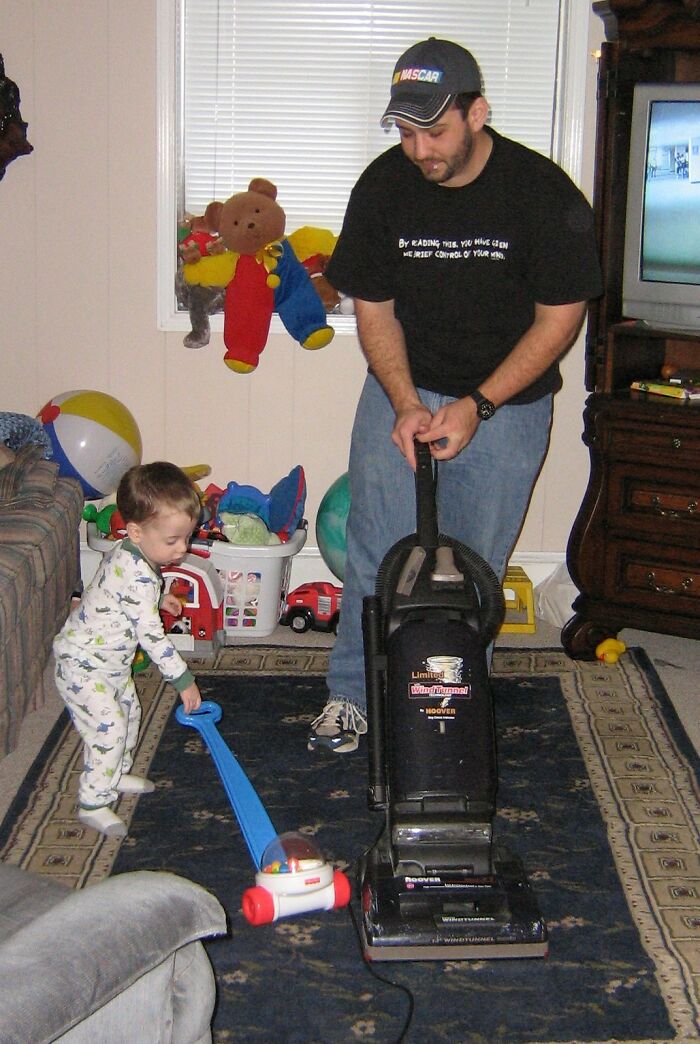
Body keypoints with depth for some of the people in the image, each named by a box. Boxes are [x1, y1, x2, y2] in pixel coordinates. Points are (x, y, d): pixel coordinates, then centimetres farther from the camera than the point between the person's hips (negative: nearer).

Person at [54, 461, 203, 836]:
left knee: (129, 711, 21)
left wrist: (159, 597, 20)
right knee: (108, 726, -10)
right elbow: (151, 635, -32)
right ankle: (92, 803, 2)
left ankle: (116, 775, 41)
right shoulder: (139, 576, -33)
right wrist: (183, 679, -26)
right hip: (82, 665, -10)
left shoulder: (125, 553, -3)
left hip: (111, 661, 10)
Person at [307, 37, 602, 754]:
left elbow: (560, 317, -12)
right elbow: (373, 309, -2)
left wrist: (477, 405, -19)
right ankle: (354, 693, 15)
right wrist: (406, 404, -17)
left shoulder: (543, 192, -18)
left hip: (505, 399, -1)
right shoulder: (383, 187, -11)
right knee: (375, 550, 0)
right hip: (402, 386, 2)